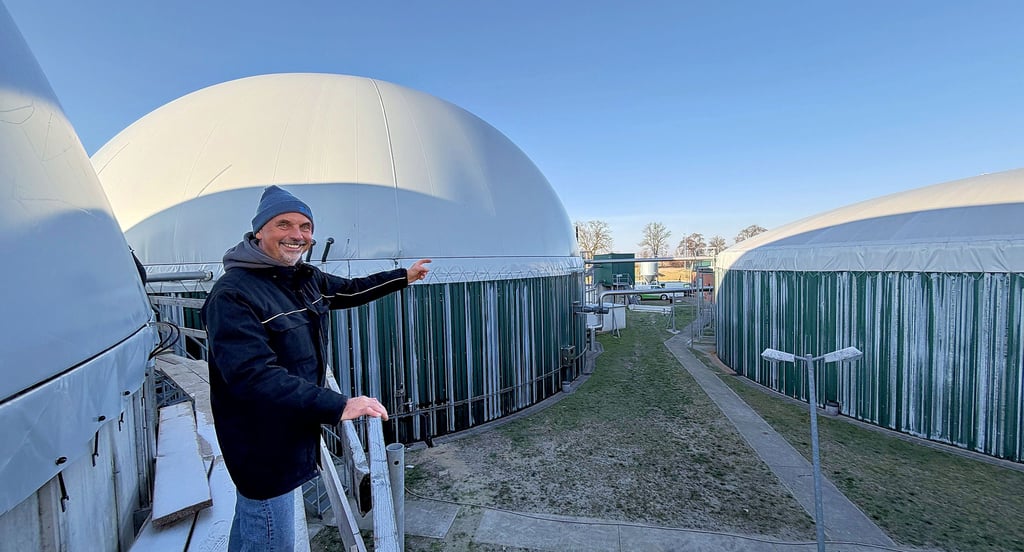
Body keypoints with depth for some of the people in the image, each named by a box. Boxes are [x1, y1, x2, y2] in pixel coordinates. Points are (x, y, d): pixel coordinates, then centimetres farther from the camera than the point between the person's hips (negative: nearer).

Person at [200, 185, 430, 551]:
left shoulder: (306, 279, 1)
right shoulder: (233, 294, -24)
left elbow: (350, 291, 18)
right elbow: (254, 376, -32)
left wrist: (403, 276, 23)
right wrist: (339, 406, -37)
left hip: (295, 434, 8)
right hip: (263, 448, -8)